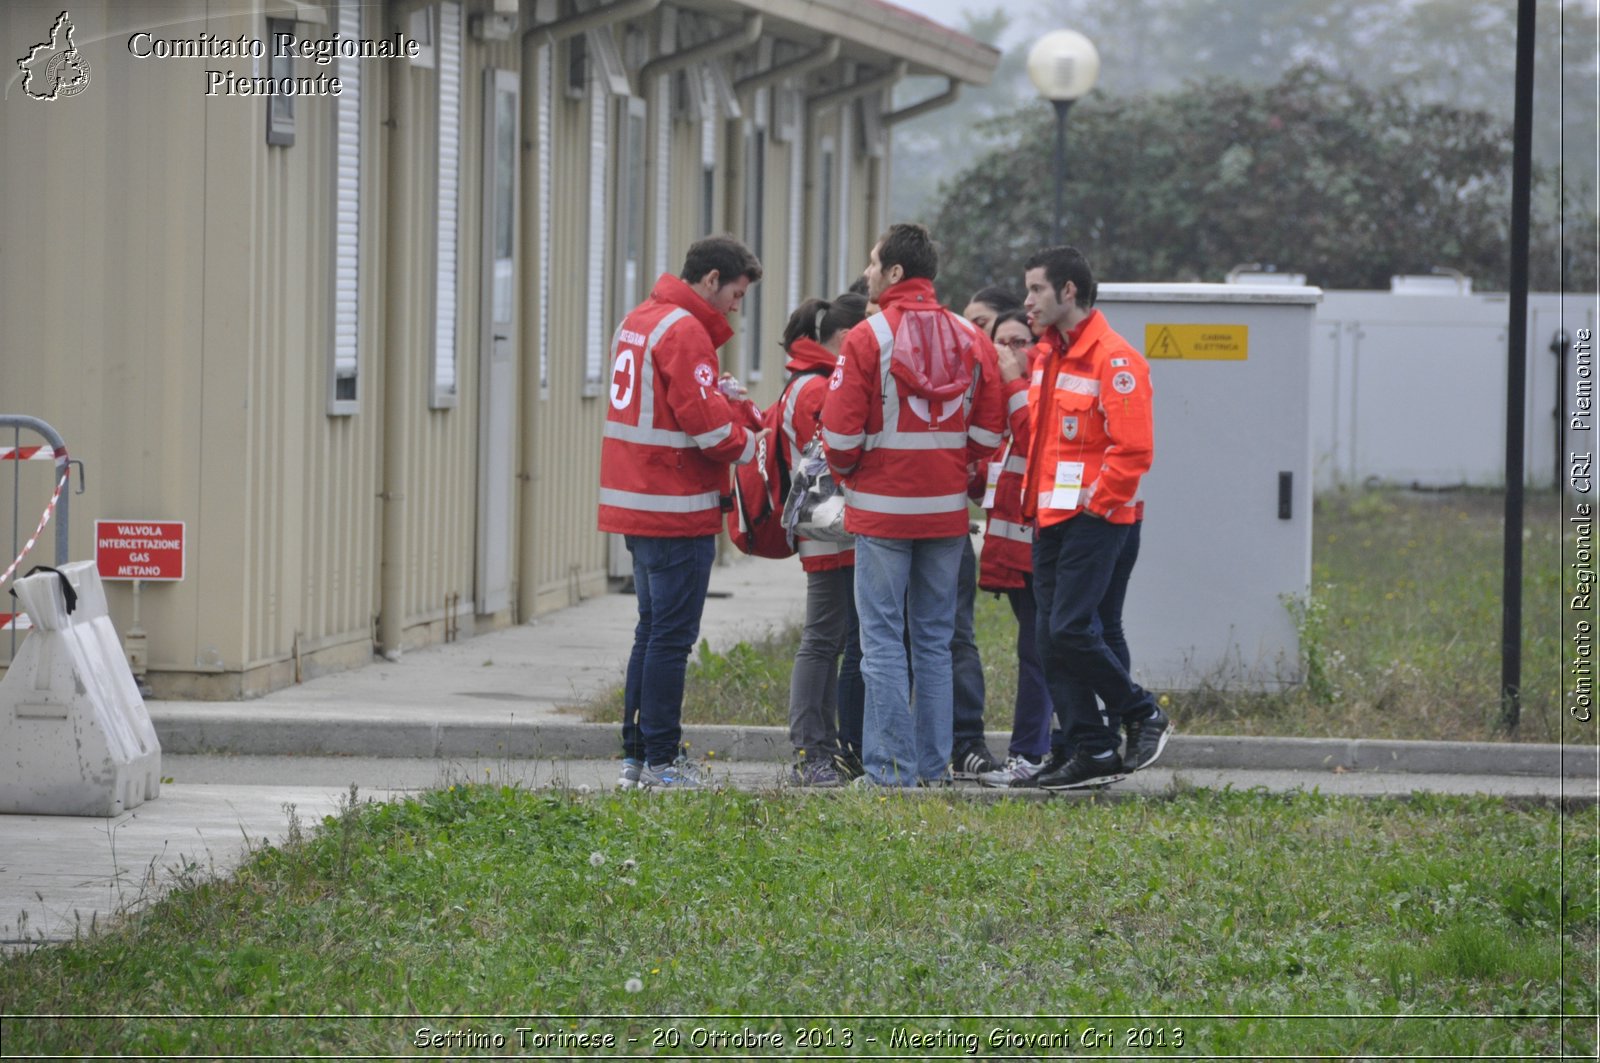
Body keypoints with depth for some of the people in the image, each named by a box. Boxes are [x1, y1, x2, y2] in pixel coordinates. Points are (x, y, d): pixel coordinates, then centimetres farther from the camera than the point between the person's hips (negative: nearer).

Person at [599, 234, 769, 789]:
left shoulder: (638, 321, 16)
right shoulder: (684, 331, -15)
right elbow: (704, 421, -20)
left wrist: (738, 414, 7)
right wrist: (747, 445, -3)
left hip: (636, 504, 10)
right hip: (676, 510, -10)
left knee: (654, 630, 16)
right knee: (671, 635, -5)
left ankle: (636, 754, 18)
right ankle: (660, 760, -3)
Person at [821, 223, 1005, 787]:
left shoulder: (868, 339, -11)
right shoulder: (971, 340, 4)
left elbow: (841, 434, -12)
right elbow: (987, 434, 4)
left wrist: (848, 472, 8)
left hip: (883, 508, -5)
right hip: (947, 508, 5)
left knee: (884, 641, -1)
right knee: (935, 642, 13)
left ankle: (890, 766, -3)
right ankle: (934, 764, 15)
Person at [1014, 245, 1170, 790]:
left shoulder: (1114, 360, -12)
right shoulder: (1047, 357, 16)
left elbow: (1133, 448, -17)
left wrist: (1095, 501, -15)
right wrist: (1033, 499, 14)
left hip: (1093, 517, -9)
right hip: (1049, 519, 9)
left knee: (1069, 631, -15)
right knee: (1052, 638, 5)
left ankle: (1143, 715, 4)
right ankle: (1092, 751, 9)